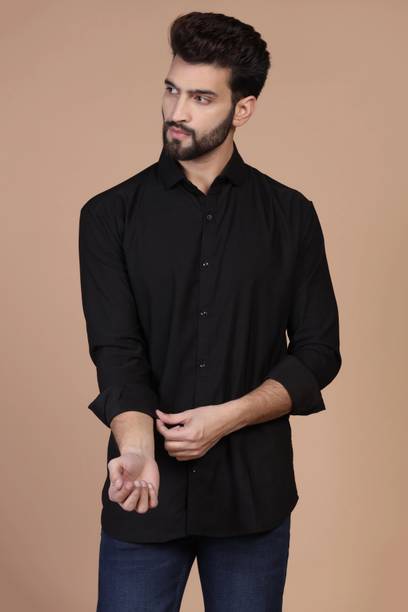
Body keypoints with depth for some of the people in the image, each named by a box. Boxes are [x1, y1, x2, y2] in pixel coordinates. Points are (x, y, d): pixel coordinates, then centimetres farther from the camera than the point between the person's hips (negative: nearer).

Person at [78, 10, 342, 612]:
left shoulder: (291, 216, 3)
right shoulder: (111, 215, 0)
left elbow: (319, 352, 1)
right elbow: (116, 350, -9)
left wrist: (227, 418, -12)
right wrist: (136, 448, -26)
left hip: (254, 492, 1)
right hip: (148, 495, 0)